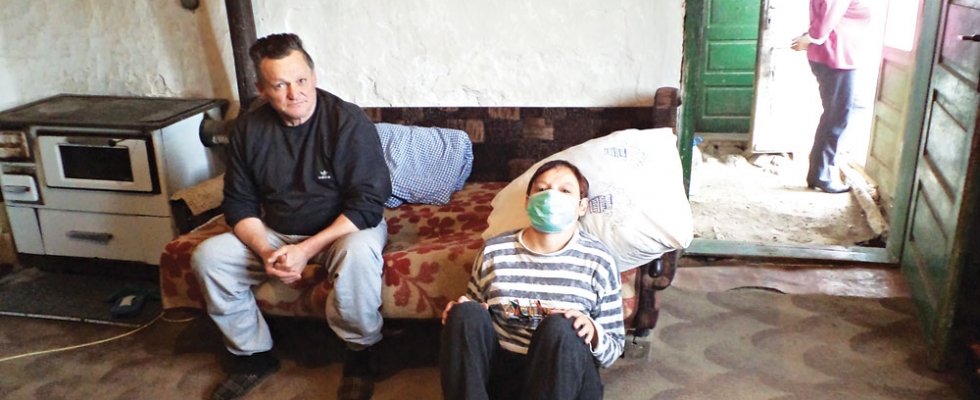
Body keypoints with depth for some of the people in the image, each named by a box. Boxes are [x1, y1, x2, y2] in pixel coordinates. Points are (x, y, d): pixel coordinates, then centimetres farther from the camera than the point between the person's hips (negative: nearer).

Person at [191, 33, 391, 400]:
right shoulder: (248, 129, -4)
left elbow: (367, 203, -21)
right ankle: (254, 355, 4)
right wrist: (265, 252, -19)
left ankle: (358, 354, -12)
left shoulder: (349, 122, -18)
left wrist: (307, 249, -27)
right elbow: (239, 204, 0)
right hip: (275, 235, 5)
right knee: (207, 257, -14)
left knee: (358, 252, -37)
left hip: (343, 229, -4)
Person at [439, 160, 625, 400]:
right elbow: (474, 322, 15)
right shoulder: (495, 251, 2)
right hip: (499, 374, 2)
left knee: (559, 327, -33)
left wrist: (593, 332, -22)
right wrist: (460, 313, -9)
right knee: (466, 313, -24)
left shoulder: (598, 261, -3)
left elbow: (614, 349, 1)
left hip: (562, 380, -2)